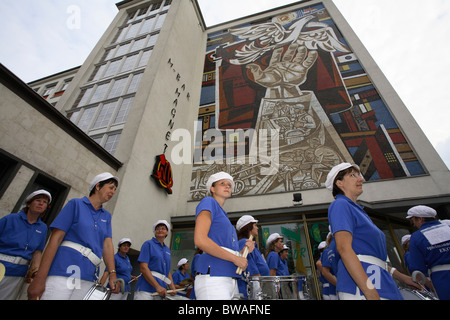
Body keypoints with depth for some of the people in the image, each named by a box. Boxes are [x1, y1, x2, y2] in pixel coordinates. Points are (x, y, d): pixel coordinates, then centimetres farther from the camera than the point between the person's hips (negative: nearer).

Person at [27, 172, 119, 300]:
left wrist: (112, 274, -7)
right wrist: (39, 279, -11)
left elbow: (108, 244, 5)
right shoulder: (76, 204, 1)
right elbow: (56, 238, -5)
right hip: (63, 271, -4)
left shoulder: (106, 216, 15)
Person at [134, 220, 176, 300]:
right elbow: (143, 268, -13)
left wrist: (173, 288, 4)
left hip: (160, 291, 6)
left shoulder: (167, 250, 15)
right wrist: (157, 286, -18)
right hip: (145, 290, -5)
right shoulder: (148, 244, -3)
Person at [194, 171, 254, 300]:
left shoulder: (224, 215, 23)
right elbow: (200, 240, -17)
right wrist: (235, 258, -13)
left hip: (230, 279, 9)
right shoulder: (208, 202, -2)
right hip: (213, 276, -8)